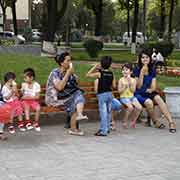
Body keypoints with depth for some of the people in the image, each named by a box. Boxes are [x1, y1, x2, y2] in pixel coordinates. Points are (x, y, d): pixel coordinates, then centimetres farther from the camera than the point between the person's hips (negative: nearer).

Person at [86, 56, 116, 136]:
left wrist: (94, 67, 2)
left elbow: (88, 75, -3)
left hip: (102, 94, -6)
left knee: (103, 112, -6)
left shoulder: (100, 73, -10)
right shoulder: (111, 74, 4)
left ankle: (103, 131, -7)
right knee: (108, 112, 15)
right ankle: (107, 128, 26)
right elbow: (114, 86, 9)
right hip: (110, 94, 6)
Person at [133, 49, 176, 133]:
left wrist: (151, 89, -17)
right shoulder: (137, 70, -6)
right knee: (149, 102, -33)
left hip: (149, 92, 4)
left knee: (158, 98, -28)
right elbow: (138, 86, -11)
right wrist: (142, 73, -21)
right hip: (139, 94, -3)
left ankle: (171, 122, -34)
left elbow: (153, 86, 7)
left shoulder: (152, 70, 7)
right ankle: (155, 121, -7)